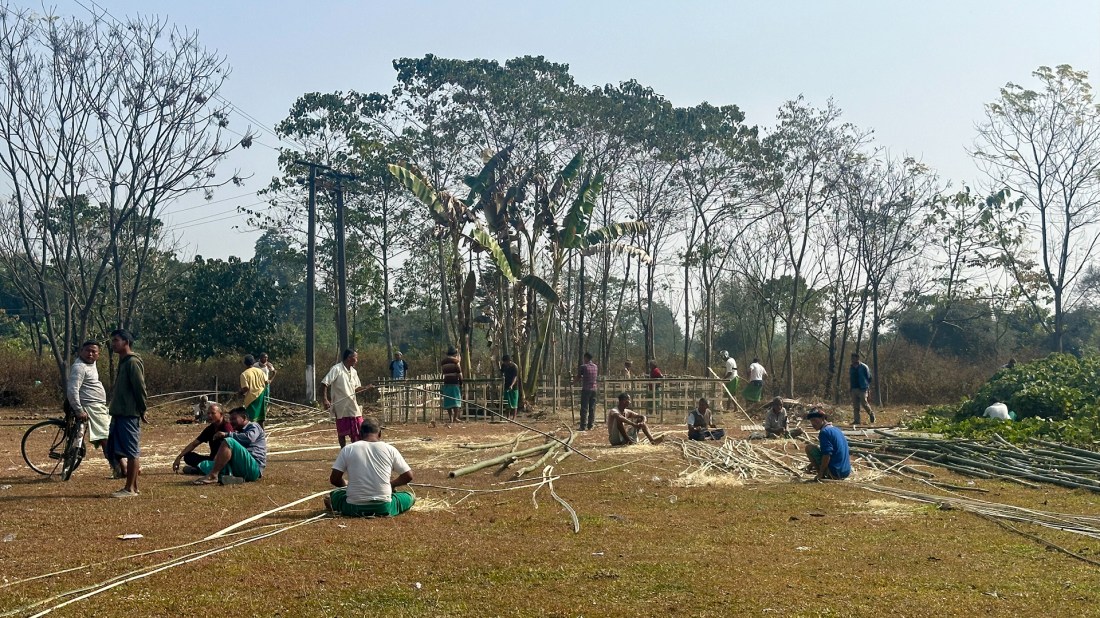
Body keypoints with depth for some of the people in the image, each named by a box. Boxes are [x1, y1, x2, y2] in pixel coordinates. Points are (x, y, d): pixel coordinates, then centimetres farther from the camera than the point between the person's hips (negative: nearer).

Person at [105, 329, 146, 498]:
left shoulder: (133, 362, -14)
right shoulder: (123, 362, 17)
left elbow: (140, 388, -17)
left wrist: (142, 410, -12)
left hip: (129, 415, -10)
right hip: (119, 414, 10)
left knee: (131, 451, -4)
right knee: (111, 449, 11)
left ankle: (130, 489, 1)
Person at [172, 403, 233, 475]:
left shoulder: (227, 427, -14)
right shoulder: (209, 429, 10)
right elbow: (194, 444, 12)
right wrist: (179, 457, 4)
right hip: (213, 459, 8)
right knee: (188, 456, -5)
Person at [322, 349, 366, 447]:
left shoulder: (354, 372, 10)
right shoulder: (337, 369, -12)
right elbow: (324, 383, -17)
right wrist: (324, 400, -27)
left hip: (353, 407, 6)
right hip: (341, 408, -6)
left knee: (357, 432, 5)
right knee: (342, 432, 3)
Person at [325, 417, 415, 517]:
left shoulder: (347, 450, 0)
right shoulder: (390, 449, 1)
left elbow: (334, 479, 1)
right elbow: (408, 476, 6)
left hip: (355, 508, 2)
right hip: (384, 509, -2)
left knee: (333, 494, 31)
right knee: (409, 497, 24)